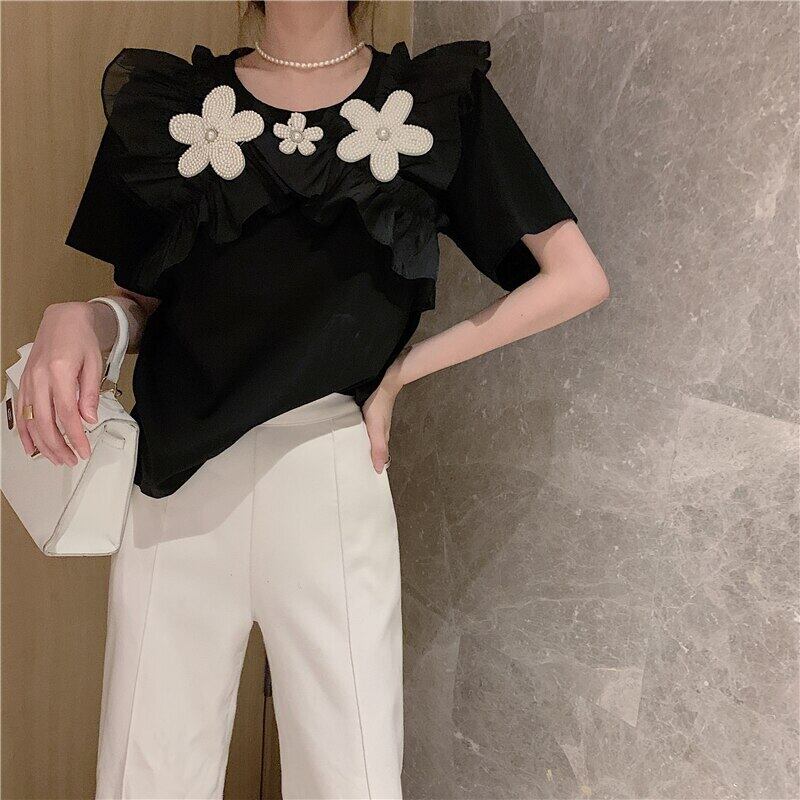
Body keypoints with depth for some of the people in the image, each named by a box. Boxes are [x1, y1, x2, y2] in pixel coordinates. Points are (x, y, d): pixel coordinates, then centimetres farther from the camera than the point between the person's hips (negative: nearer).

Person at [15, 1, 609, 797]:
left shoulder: (443, 97, 6)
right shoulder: (167, 98, 13)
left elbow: (578, 278, 1)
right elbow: (142, 304, 13)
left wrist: (399, 371, -1)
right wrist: (75, 321, -10)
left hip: (325, 468, -2)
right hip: (173, 476, 2)